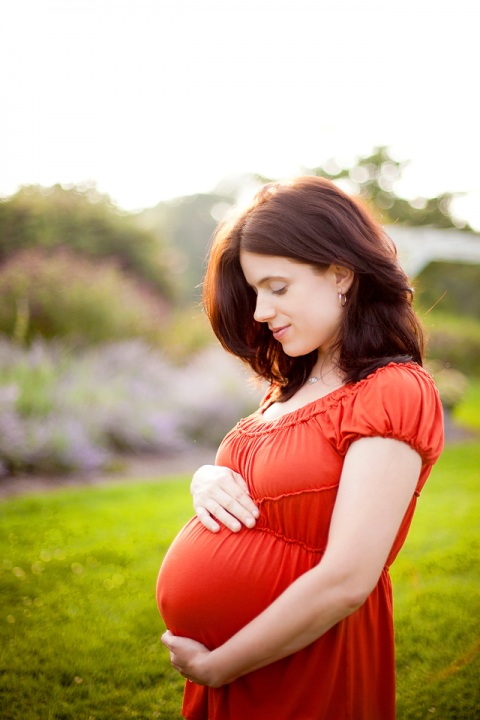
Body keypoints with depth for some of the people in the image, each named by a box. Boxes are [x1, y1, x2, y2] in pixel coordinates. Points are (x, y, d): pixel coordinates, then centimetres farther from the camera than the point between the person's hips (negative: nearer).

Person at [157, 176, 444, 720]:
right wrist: (206, 481, -7)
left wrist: (216, 667, -16)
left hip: (307, 673, -7)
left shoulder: (395, 394, -19)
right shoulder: (292, 386, 6)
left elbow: (345, 583, -24)